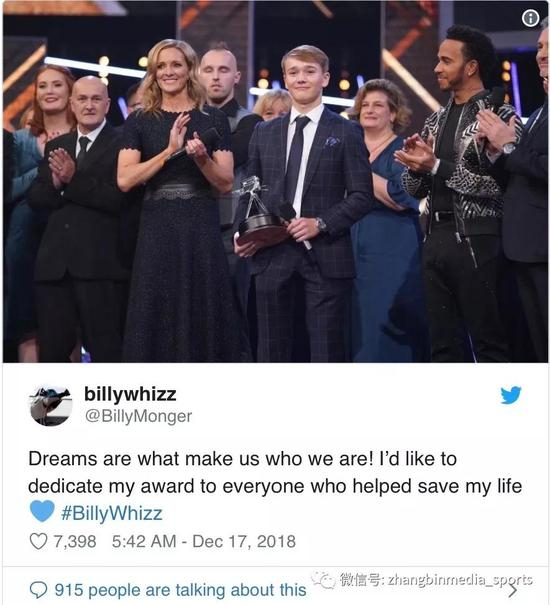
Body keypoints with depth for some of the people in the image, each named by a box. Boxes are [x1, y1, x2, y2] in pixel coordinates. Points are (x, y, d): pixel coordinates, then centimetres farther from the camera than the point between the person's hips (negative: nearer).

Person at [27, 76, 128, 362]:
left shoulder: (121, 145, -4)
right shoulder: (55, 147, 17)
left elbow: (120, 198, -15)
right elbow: (35, 197, 11)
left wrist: (74, 180, -16)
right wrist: (56, 183, -10)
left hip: (98, 263, -6)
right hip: (54, 261, 6)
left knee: (105, 349, -1)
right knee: (52, 349, 9)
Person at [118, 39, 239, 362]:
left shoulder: (213, 119, 6)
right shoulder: (140, 122, 7)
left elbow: (226, 183, 3)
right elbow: (125, 180, -5)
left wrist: (202, 158, -16)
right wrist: (169, 151, -13)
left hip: (202, 229, 0)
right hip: (157, 229, 0)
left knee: (203, 319, 0)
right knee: (157, 320, 0)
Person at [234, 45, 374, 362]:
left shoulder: (346, 132, 3)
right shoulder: (264, 133, 14)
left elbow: (362, 195, -1)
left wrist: (321, 223, -13)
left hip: (325, 256, -3)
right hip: (273, 255, 3)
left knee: (327, 353, -2)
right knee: (272, 351, 5)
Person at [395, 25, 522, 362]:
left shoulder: (499, 117, -6)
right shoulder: (436, 122, 16)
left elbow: (501, 186, -15)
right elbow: (415, 190, 16)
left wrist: (437, 166, -16)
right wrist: (415, 166, -6)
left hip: (477, 241, -7)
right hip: (437, 239, 7)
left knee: (489, 343, -4)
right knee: (444, 344, 9)